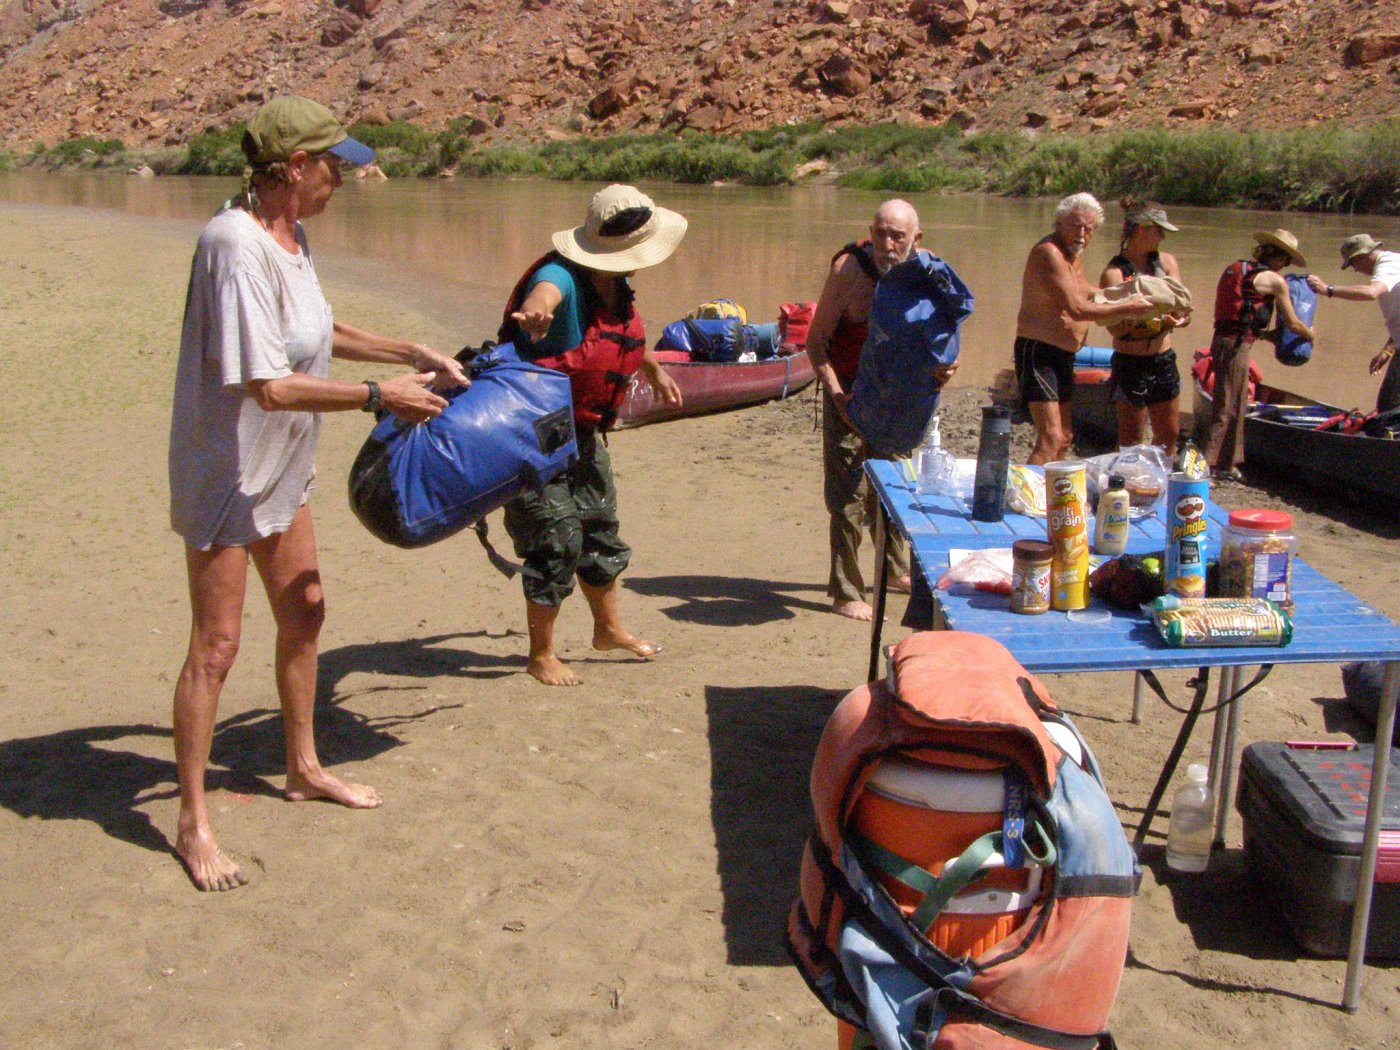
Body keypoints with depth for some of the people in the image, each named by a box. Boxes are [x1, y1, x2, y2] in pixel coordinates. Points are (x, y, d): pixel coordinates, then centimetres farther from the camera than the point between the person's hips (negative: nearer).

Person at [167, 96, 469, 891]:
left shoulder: (289, 237, 4)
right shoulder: (238, 246, -25)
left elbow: (318, 333, 21)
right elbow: (270, 385, -29)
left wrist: (413, 354, 17)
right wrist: (380, 395, -21)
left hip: (282, 470, 10)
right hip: (226, 472, -10)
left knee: (303, 614, 19)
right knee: (217, 647, -1)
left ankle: (304, 768, 39)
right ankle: (194, 821, 14)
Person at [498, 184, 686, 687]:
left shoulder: (616, 287, 3)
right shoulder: (564, 278, -24)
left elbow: (628, 333, 26)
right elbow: (546, 289, -51)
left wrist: (655, 369, 42)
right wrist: (536, 307, -75)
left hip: (582, 434, 9)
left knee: (601, 531, 20)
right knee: (557, 541, -4)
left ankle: (609, 628, 40)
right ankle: (542, 655, 14)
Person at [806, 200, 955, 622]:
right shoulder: (850, 268, -18)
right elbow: (816, 340, -13)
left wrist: (942, 366, -12)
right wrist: (836, 393, -25)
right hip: (851, 393, -5)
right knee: (849, 495, -5)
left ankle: (898, 568, 36)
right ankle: (846, 592, 4)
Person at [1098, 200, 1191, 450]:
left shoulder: (1166, 262, 6)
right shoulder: (1115, 272, -12)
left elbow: (1183, 312, -1)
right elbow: (1115, 327, -20)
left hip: (1164, 360, 6)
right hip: (1131, 363, -6)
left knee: (1169, 436, 16)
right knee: (1131, 443, -1)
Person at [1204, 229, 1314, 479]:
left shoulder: (1236, 268, 16)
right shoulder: (1274, 280, -7)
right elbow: (1292, 323, 1)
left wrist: (1262, 334, 27)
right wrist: (1310, 335, 20)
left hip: (1223, 338, 9)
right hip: (1237, 344, -9)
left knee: (1236, 405, 17)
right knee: (1227, 407, -4)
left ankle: (1227, 464, 24)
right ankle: (1206, 465, -4)